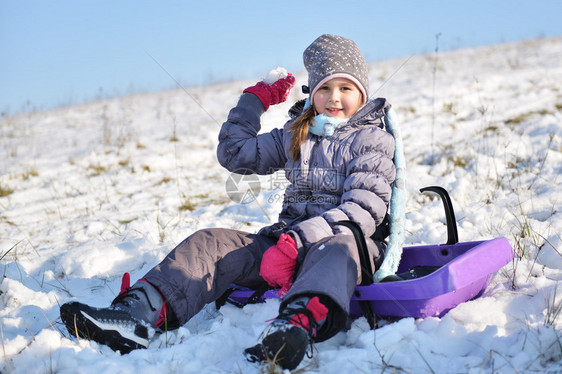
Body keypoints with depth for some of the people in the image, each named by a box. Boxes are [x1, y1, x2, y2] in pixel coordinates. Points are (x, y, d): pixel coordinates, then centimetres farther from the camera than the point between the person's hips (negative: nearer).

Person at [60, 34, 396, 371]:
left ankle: (298, 325, -74)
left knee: (337, 248, -42)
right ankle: (138, 315, -39)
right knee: (212, 243, -17)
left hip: (352, 240, -5)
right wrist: (255, 100, 18)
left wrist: (298, 241, -26)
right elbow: (234, 154, 25)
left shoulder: (371, 140, 1)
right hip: (290, 238, 5)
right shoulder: (295, 135, 19)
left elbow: (366, 207, -15)